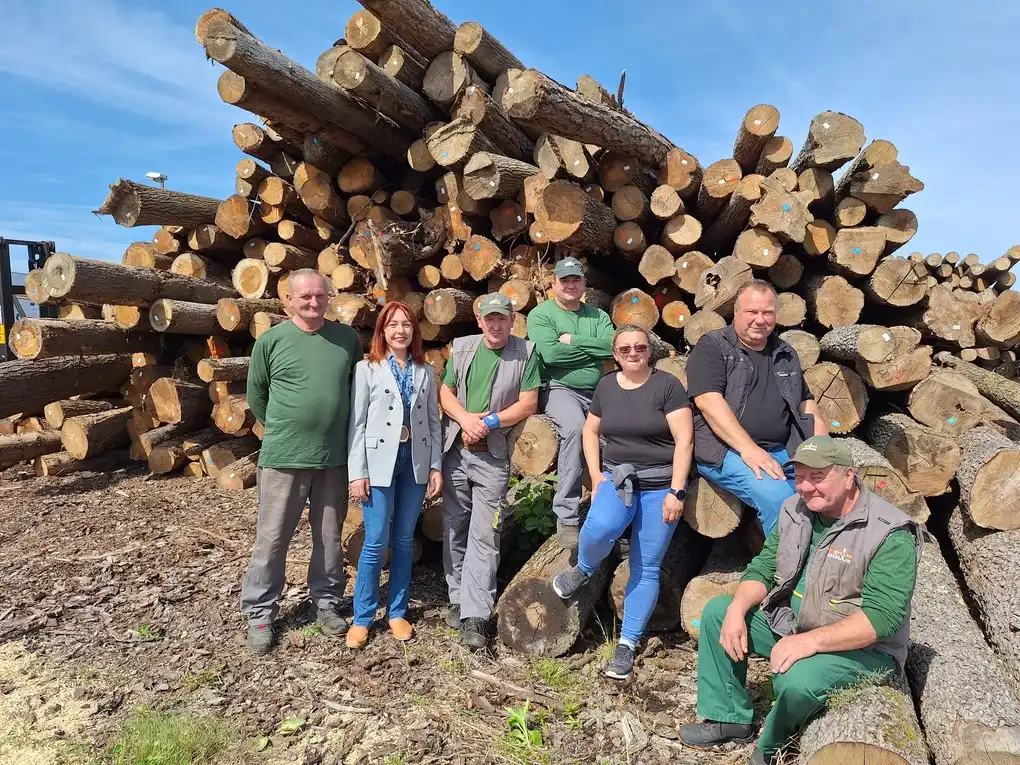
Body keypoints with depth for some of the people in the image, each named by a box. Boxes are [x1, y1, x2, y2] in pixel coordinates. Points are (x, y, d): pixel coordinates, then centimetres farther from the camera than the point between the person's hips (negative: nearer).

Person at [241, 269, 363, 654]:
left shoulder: (347, 338, 3)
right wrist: (281, 430, 8)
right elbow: (255, 395, 6)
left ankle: (326, 603, 31)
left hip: (335, 458, 3)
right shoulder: (271, 340, -4)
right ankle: (259, 613, 22)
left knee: (330, 538, 14)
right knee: (272, 539, 7)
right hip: (283, 458, -2)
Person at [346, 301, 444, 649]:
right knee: (376, 542, -2)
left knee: (404, 540, 10)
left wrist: (436, 466, 3)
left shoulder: (426, 371, 9)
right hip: (379, 461, -3)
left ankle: (397, 612, 22)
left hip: (415, 461, 3)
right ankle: (361, 618, 13)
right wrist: (357, 472, -9)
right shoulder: (367, 369, 0)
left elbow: (434, 421, 10)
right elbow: (356, 423, -4)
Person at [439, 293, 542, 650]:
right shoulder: (462, 347, 8)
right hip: (455, 450, 4)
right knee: (454, 529, 11)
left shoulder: (526, 352, -2)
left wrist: (488, 423, -15)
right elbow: (445, 391, 7)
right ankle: (459, 598, 25)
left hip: (493, 457, -4)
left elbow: (528, 404, -6)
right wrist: (466, 418, -12)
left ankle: (475, 617, -2)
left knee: (483, 536, -5)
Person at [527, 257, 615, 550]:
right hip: (559, 389, -5)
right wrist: (593, 348, -3)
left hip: (597, 391, 5)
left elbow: (612, 346, -2)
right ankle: (566, 519, -29)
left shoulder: (598, 315, 17)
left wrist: (573, 340, -7)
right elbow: (550, 353, -13)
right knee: (575, 426, -35)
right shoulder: (540, 314, 4)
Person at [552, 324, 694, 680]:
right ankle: (584, 568, 4)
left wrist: (676, 491, -15)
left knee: (646, 568, 1)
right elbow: (590, 430, 16)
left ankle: (628, 644, 14)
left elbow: (684, 440, -10)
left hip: (660, 484, -2)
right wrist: (596, 476, 4)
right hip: (617, 477, 2)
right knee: (601, 526, -30)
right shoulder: (606, 386, 6)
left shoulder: (667, 385, -7)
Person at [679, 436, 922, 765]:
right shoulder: (795, 511, 0)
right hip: (789, 624, 7)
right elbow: (763, 568, 6)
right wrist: (737, 608, -13)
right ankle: (730, 718, 9)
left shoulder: (890, 535, -22)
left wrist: (810, 641, -36)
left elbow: (882, 617, -29)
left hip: (861, 648, -7)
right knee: (716, 611, 0)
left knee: (796, 679, -35)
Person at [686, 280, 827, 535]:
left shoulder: (786, 354, 20)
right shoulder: (712, 347, -1)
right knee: (777, 496, -30)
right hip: (728, 451, -6)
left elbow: (806, 402, 27)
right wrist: (748, 449, -22)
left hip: (784, 452, 6)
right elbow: (708, 400, -14)